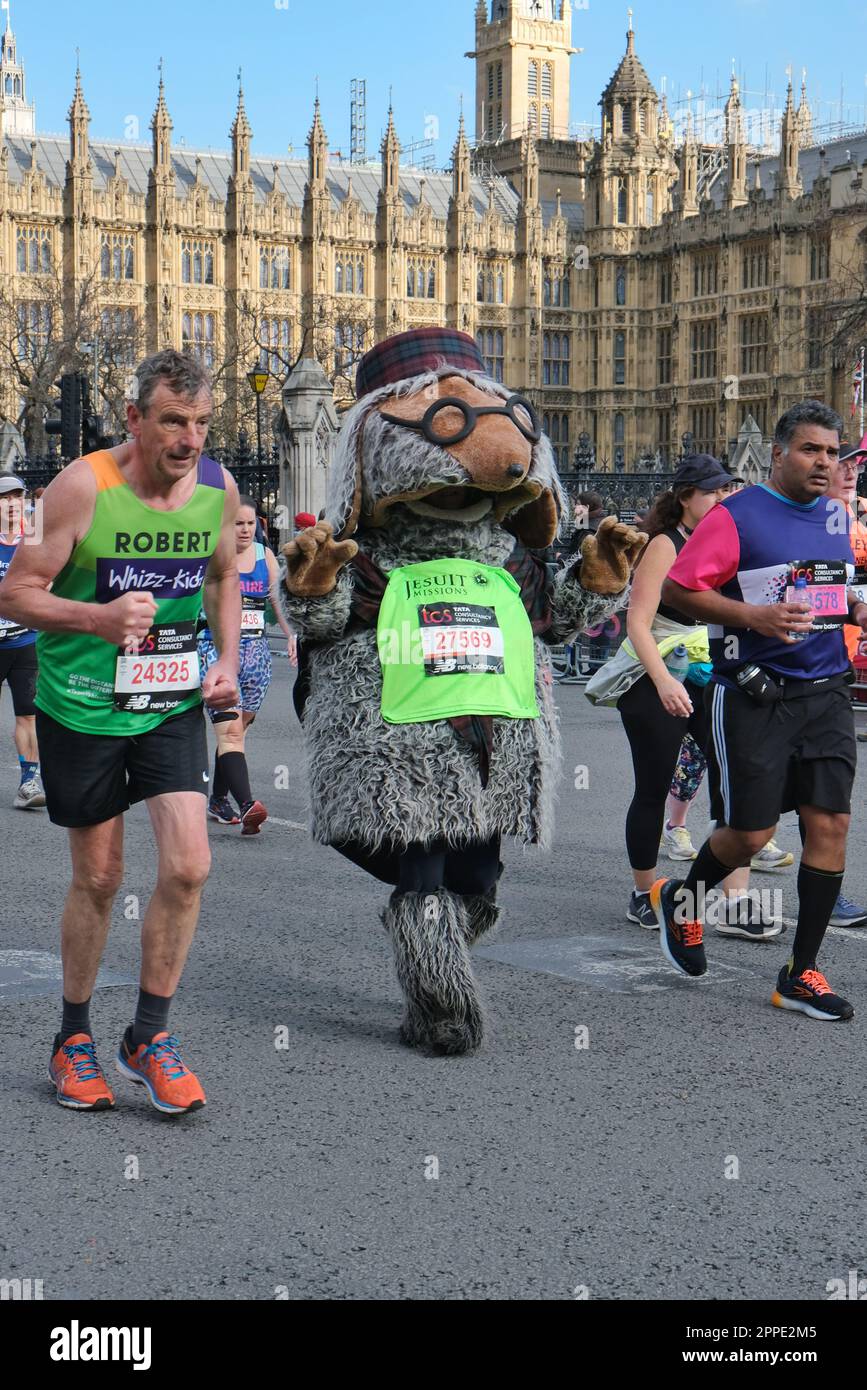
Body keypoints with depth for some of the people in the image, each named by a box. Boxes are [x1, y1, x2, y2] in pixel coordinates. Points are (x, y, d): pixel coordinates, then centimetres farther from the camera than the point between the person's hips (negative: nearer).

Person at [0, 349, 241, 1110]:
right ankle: (74, 1039, 27)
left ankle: (149, 1036, 11)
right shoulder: (82, 486, -16)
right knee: (98, 878, 6)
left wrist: (227, 660, 4)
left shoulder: (219, 488, -2)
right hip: (82, 707, -3)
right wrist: (97, 619, -27)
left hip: (174, 705, 3)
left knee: (188, 866, -8)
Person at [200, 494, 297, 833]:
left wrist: (291, 635, 1)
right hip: (217, 648, -5)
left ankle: (218, 799, 24)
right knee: (229, 730, -15)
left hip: (256, 651, 5)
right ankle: (246, 805, -27)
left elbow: (279, 599, 14)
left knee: (237, 728, 10)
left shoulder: (265, 556, 11)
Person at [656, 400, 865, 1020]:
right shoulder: (737, 516, -7)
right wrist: (753, 615, -21)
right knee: (749, 835, -2)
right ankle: (681, 900, 31)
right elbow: (676, 589, -11)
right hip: (755, 698, -5)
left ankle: (802, 973, 9)